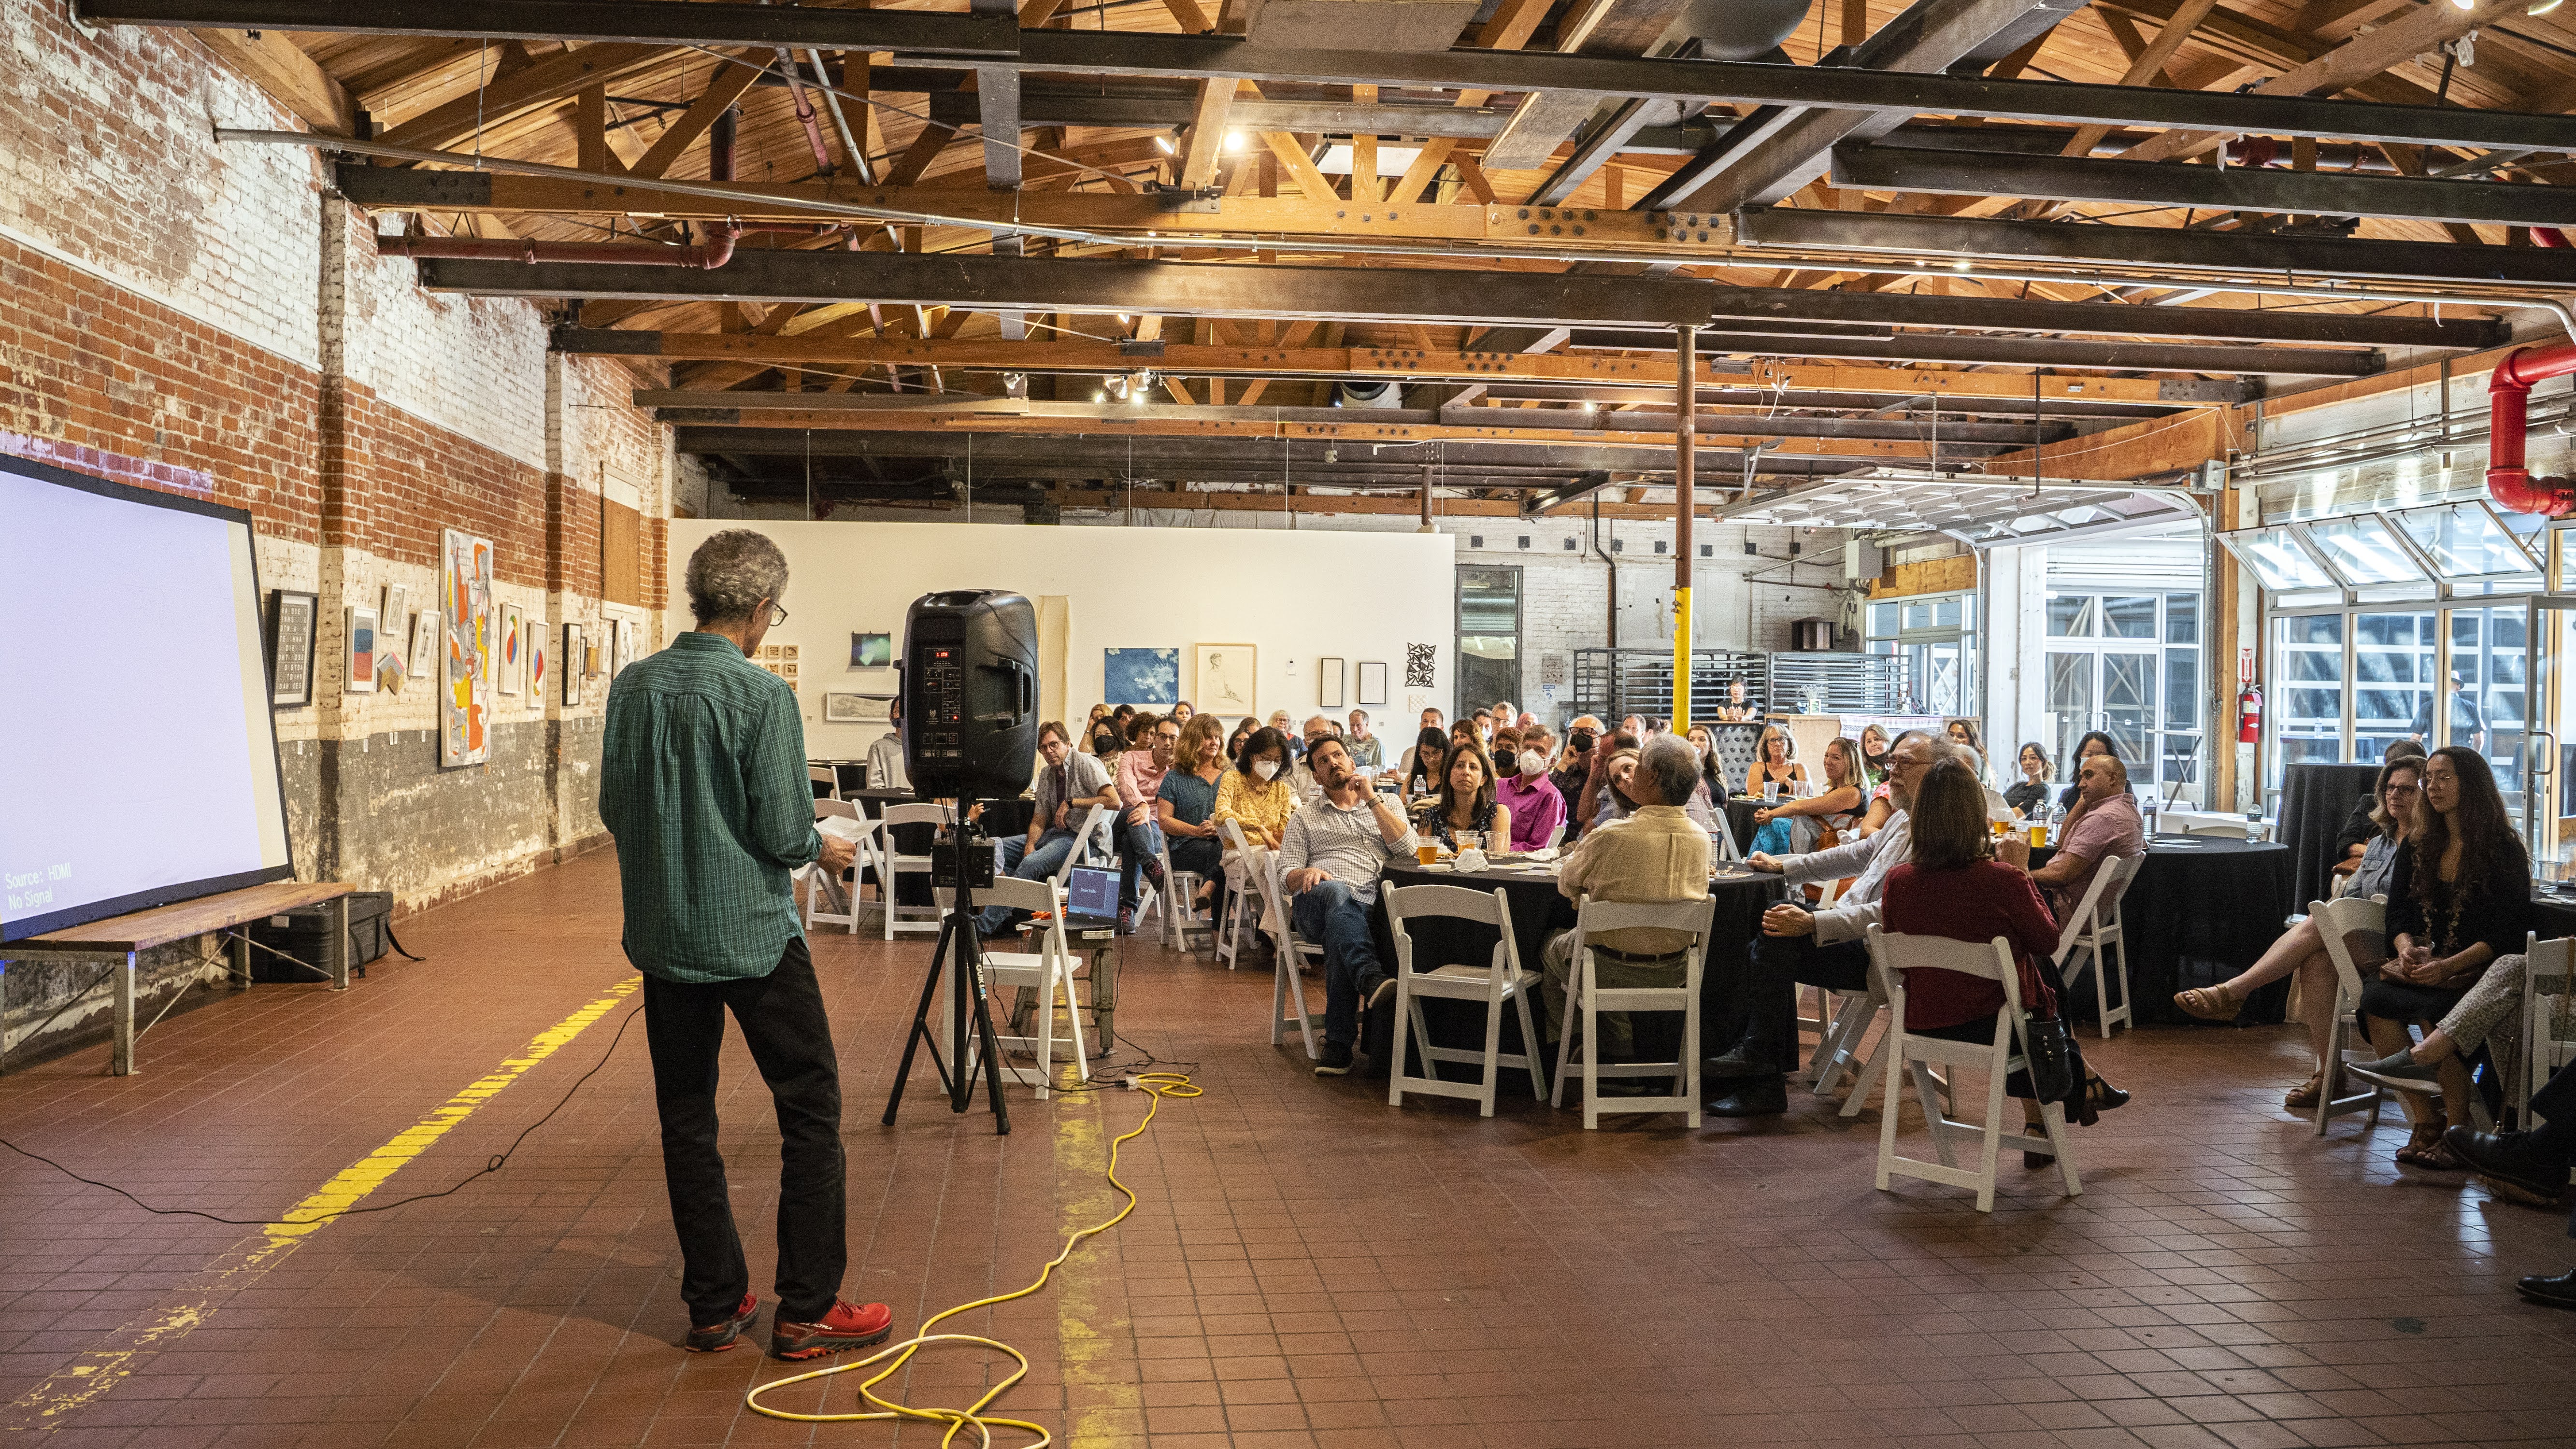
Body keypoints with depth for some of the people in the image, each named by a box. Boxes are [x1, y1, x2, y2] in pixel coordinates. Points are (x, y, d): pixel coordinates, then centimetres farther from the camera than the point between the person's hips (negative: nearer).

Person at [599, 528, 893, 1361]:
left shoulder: (633, 687, 3)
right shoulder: (762, 695, -14)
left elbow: (613, 809, 10)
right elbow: (786, 832, -15)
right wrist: (825, 850, 6)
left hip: (664, 937, 6)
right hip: (753, 933, -6)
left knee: (687, 1119, 12)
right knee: (810, 1110, 5)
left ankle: (714, 1305, 20)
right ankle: (807, 1309, 7)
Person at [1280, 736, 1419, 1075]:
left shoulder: (1385, 805, 27)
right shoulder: (1304, 817, 29)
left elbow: (1408, 849, 7)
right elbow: (1287, 873, 15)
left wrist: (1371, 799, 4)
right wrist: (1306, 874, -10)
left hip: (1369, 905, 0)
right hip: (1316, 903, 0)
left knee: (1339, 936, -38)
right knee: (1337, 892, -40)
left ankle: (1339, 1043, -39)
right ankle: (1371, 978, -60)